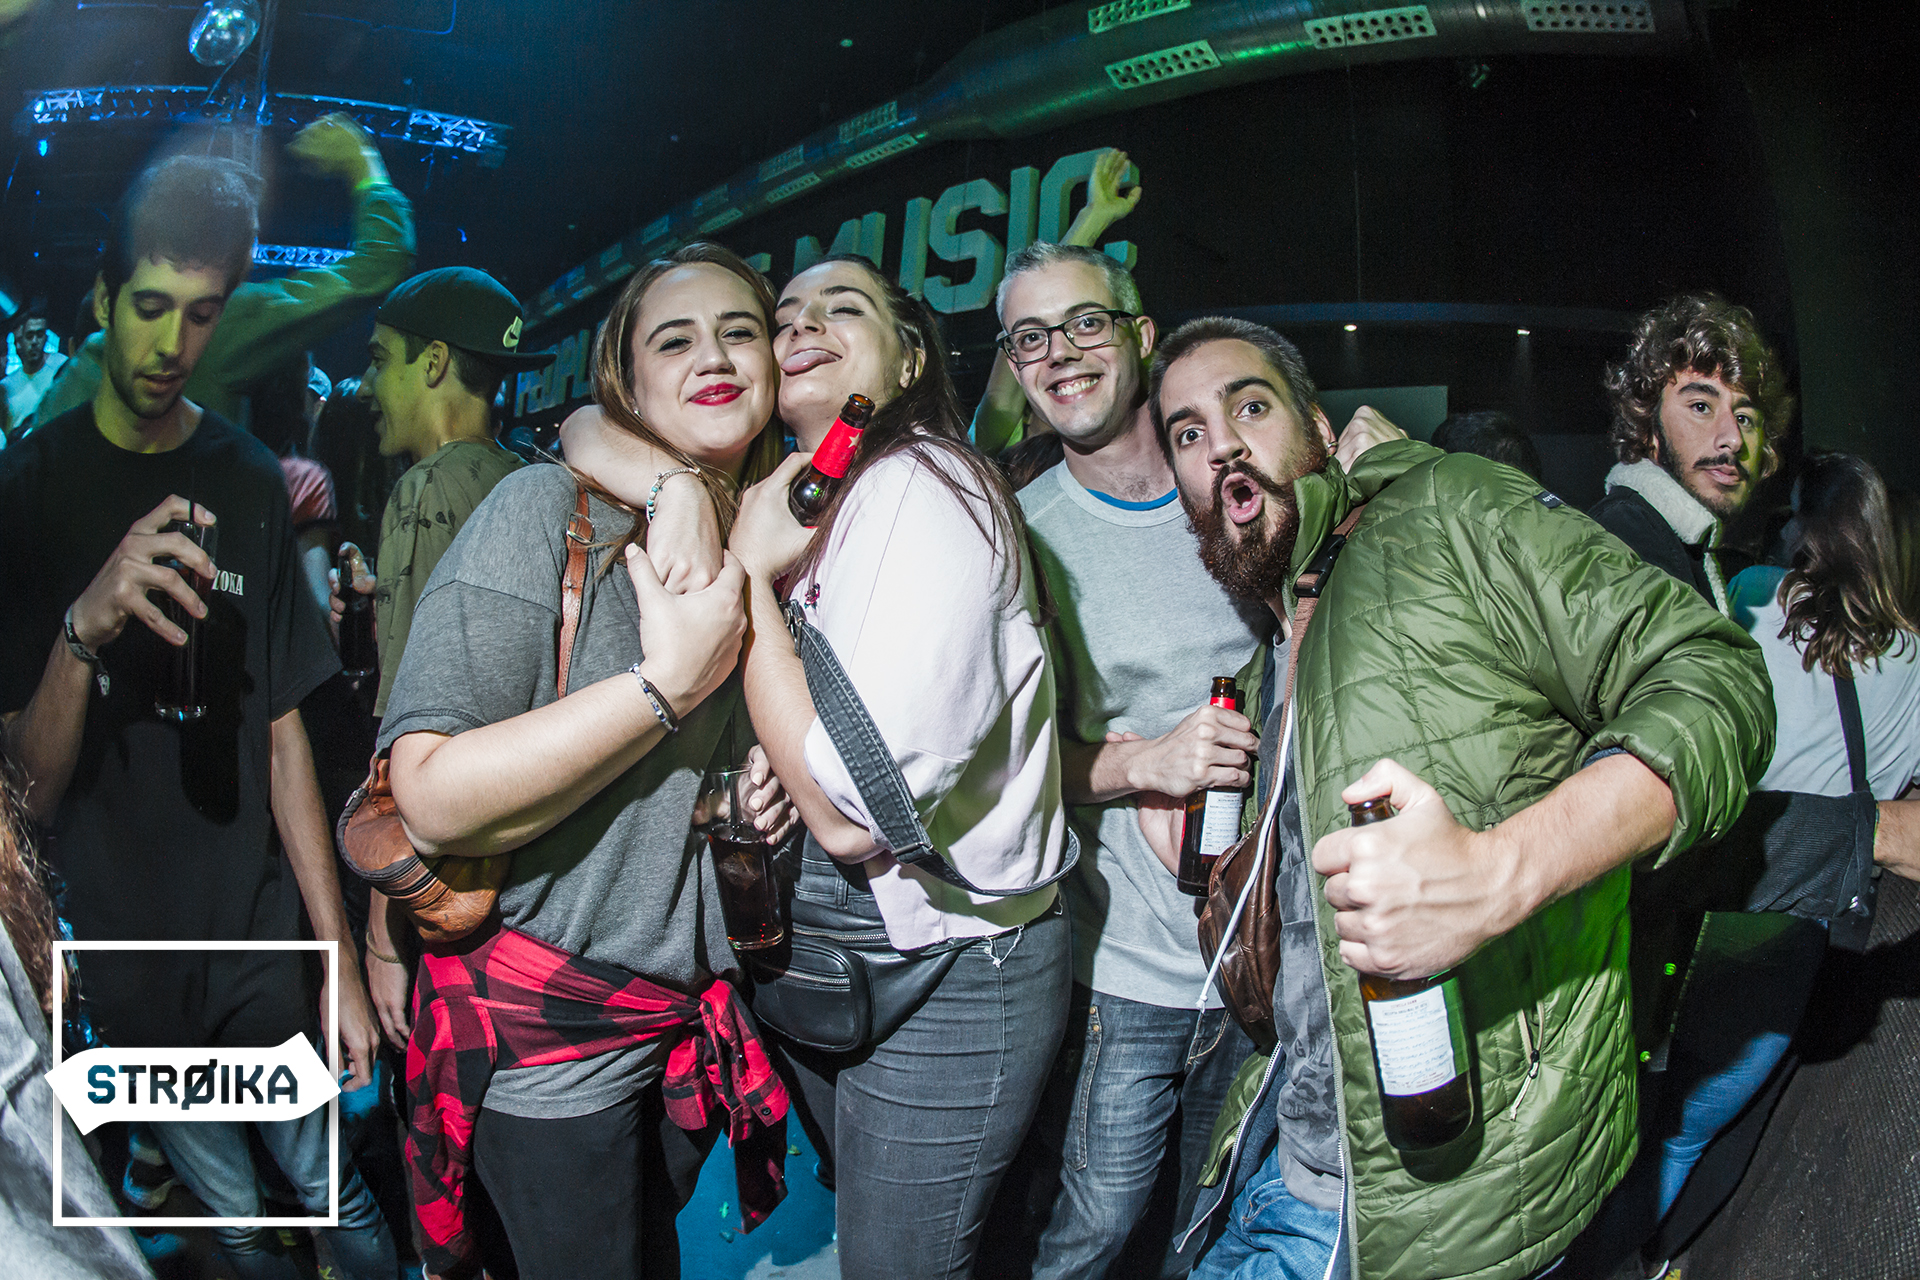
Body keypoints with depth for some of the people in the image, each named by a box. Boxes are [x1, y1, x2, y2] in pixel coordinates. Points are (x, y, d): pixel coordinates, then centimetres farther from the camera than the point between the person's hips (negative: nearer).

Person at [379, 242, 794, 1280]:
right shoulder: (546, 511, -17)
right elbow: (435, 802, -26)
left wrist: (773, 791, -1)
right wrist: (669, 684, -28)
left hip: (697, 999, 7)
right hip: (548, 1028, -6)